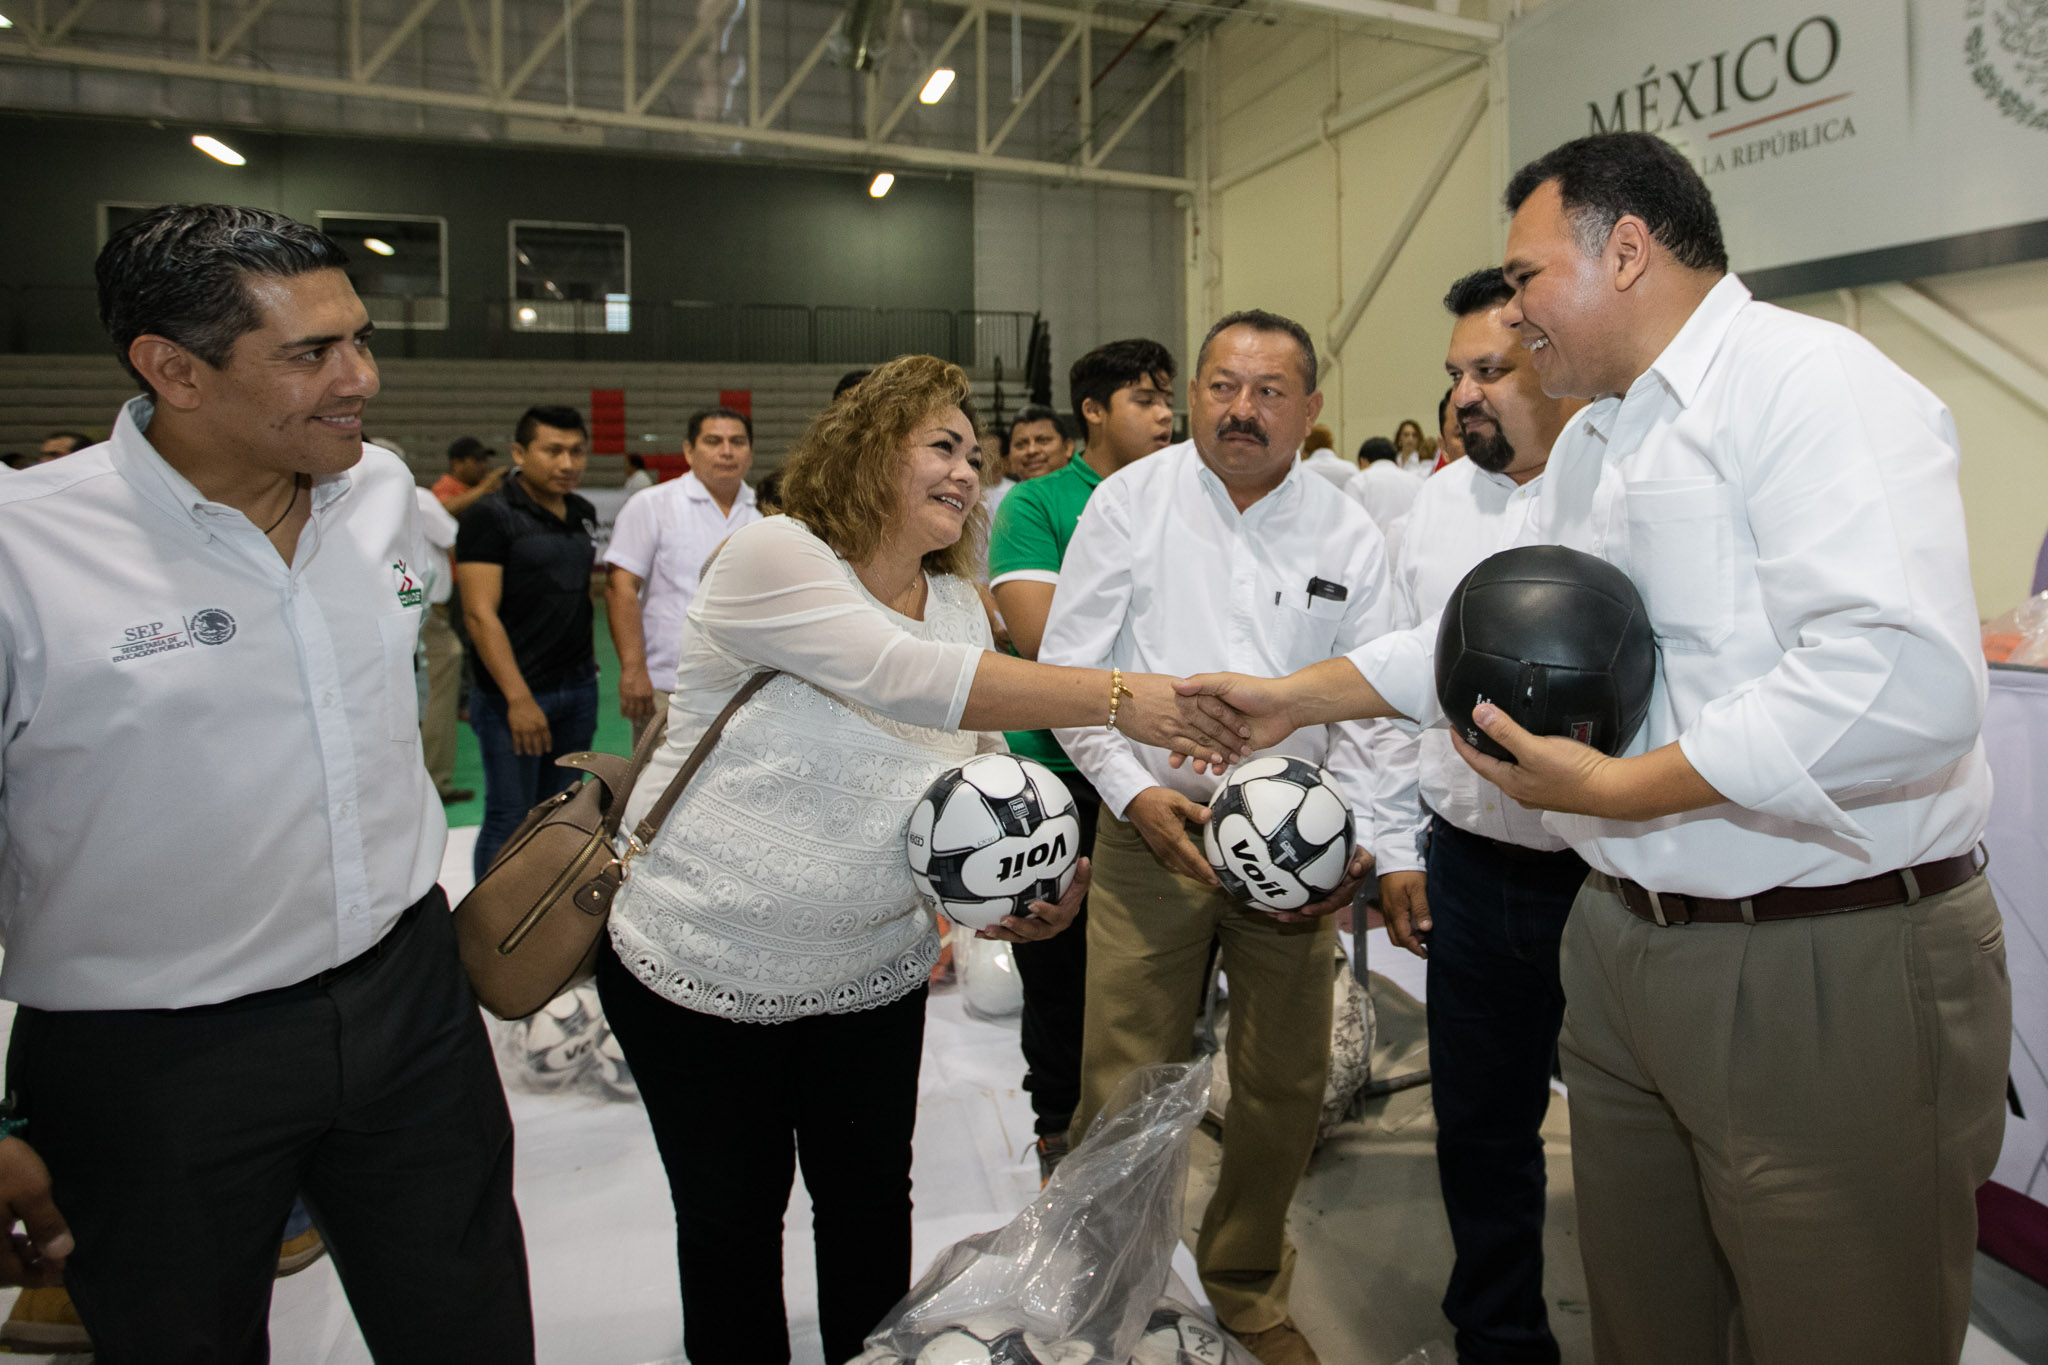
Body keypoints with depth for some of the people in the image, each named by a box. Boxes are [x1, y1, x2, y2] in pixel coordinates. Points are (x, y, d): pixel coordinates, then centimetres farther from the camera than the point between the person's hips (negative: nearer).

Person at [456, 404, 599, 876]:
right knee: (510, 819, -1)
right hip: (515, 695, -6)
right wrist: (518, 698, -19)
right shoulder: (492, 514, -9)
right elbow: (480, 614, -15)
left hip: (578, 689, 7)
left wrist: (589, 660, 14)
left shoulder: (583, 514, 11)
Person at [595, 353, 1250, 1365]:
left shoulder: (958, 605, 4)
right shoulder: (770, 558, -19)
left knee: (872, 1204, 17)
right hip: (703, 967, -5)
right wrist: (1117, 698, -38)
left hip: (874, 969, 6)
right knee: (732, 1216, 13)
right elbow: (906, 678, -34)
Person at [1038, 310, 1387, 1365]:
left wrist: (1349, 839, -8)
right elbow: (1067, 662, 0)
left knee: (1286, 1087, 13)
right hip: (1152, 827, -2)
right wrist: (1133, 791, -10)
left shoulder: (1348, 535, 3)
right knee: (1125, 1090, 2)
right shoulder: (1129, 502, -1)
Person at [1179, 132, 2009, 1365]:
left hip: (1832, 972, -8)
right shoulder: (1590, 443, 14)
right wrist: (1296, 698, 18)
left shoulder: (1811, 385, -15)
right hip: (1624, 946, 8)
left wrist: (1621, 790, -23)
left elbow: (1908, 680, -28)